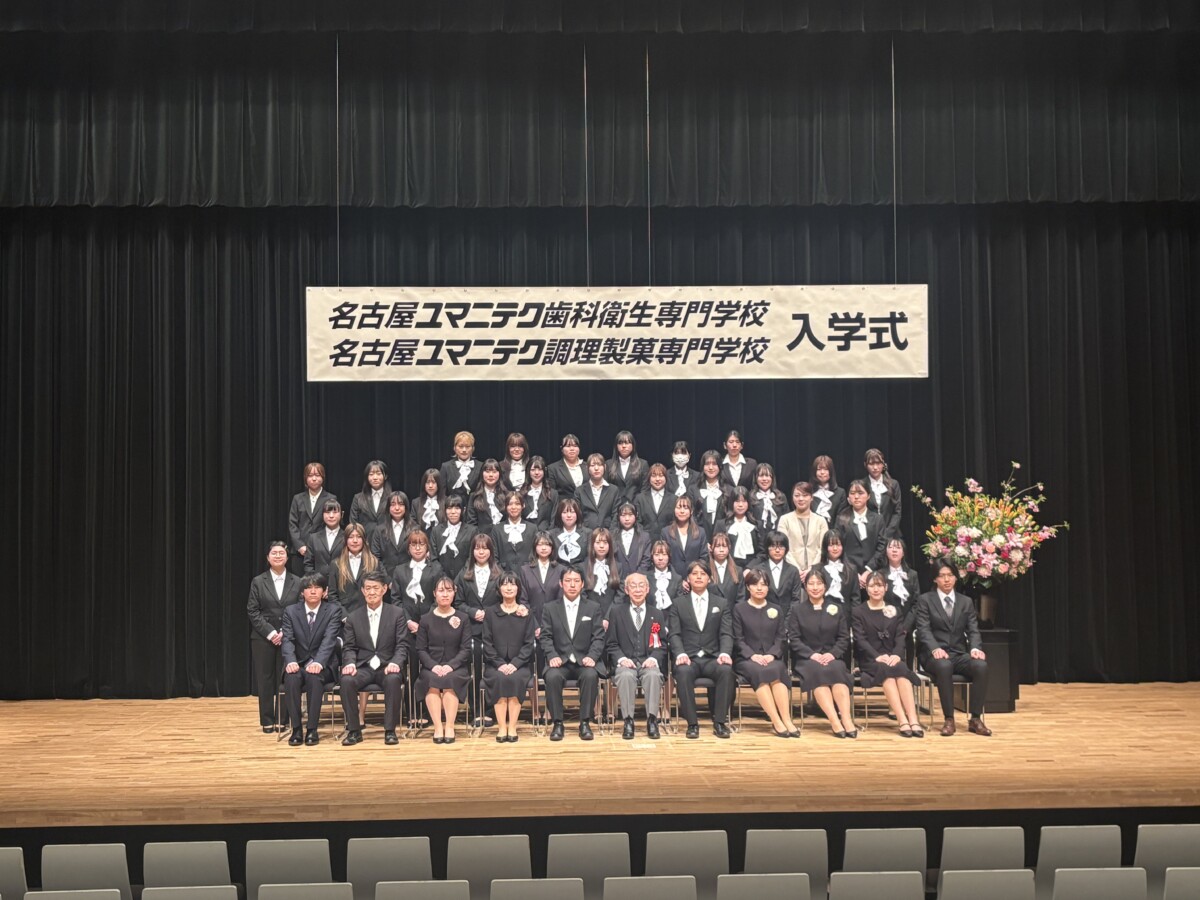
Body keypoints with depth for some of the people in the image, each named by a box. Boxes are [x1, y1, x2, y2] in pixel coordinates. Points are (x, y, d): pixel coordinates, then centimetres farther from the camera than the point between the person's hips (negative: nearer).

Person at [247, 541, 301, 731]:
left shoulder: (297, 582, 5)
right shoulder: (258, 582, 4)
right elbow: (252, 611, -1)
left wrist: (284, 633, -11)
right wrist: (270, 633, -12)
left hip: (288, 638, 0)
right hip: (263, 638, 0)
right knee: (265, 680, 3)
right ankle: (267, 721, 12)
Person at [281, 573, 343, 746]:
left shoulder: (333, 610, 0)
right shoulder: (291, 611, 8)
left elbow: (329, 640, -14)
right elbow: (287, 639, -4)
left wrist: (318, 662, -32)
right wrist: (291, 661, -26)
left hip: (321, 666, -2)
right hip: (298, 664, 2)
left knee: (314, 677, -35)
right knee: (292, 678, -32)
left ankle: (312, 729, -26)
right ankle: (296, 729, -23)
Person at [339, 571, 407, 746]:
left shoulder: (397, 613, 6)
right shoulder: (353, 617, 12)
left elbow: (402, 645, 0)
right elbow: (349, 647, 8)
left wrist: (395, 663, -20)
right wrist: (350, 663, -14)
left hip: (387, 667, -2)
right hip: (363, 667, 2)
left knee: (393, 679, -36)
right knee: (346, 680, -30)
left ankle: (390, 730, -23)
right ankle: (354, 730, -17)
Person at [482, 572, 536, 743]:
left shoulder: (526, 613, 8)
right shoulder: (491, 612, 9)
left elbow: (528, 643, 1)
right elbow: (487, 643, 3)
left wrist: (515, 664, -14)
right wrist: (500, 664, -12)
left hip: (520, 664, 0)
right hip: (496, 664, 1)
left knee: (515, 679, -32)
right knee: (499, 679, -31)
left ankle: (512, 727, -25)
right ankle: (501, 727, -26)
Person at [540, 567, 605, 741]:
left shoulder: (593, 607, 10)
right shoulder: (550, 609, 11)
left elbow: (598, 637, 3)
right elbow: (546, 637, 4)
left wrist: (592, 656, -15)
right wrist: (552, 656, -15)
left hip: (584, 662, 0)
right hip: (560, 662, 0)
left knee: (591, 675, -34)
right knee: (552, 676, -33)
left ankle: (585, 722, -22)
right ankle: (557, 723, -19)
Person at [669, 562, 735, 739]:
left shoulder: (722, 603, 17)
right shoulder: (678, 604, 14)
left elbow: (726, 634, 6)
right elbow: (674, 634, 3)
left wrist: (725, 653, -16)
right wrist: (680, 654, -18)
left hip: (713, 658, 1)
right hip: (688, 658, -1)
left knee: (726, 670, -33)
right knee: (683, 672, -36)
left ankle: (720, 721, -23)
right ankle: (692, 723, -25)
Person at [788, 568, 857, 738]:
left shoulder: (837, 608, 15)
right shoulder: (796, 609, 10)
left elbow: (844, 638, 8)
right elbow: (794, 638, 2)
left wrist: (832, 654, -11)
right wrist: (811, 654, -13)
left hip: (831, 658, 1)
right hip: (806, 659, -1)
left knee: (836, 670, -33)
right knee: (817, 671, -35)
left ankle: (847, 720, -42)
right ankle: (835, 722, -42)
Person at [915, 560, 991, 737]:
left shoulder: (966, 602, 16)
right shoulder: (925, 600, 5)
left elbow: (973, 630, 6)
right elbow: (923, 630, -7)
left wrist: (975, 648, -17)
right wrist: (935, 648, -27)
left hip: (960, 654, 3)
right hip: (935, 655, -3)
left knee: (981, 666, -30)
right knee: (944, 666, -39)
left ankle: (975, 719, -20)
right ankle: (949, 719, -27)